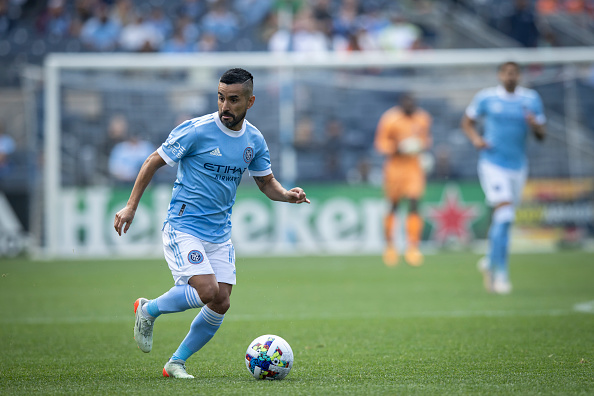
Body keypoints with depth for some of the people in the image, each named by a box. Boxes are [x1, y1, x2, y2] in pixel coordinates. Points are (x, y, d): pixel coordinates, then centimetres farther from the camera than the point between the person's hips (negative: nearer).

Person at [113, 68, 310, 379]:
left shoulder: (254, 140, 4)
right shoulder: (196, 130, -13)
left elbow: (266, 182, 16)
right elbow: (154, 162, -4)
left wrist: (288, 195, -6)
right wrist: (131, 206, -7)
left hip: (220, 233, 6)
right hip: (183, 227, -6)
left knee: (221, 304, -2)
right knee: (208, 291, -22)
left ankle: (176, 363, 15)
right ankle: (148, 310, 5)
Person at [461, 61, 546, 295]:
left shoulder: (531, 99, 5)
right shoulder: (486, 97, 0)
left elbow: (541, 136, 7)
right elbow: (467, 121, 11)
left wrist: (535, 124, -16)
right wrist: (475, 138, -8)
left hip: (518, 166, 4)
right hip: (492, 164, -4)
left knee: (502, 220, 12)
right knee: (504, 216, -19)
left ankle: (489, 262, 37)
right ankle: (501, 274, -14)